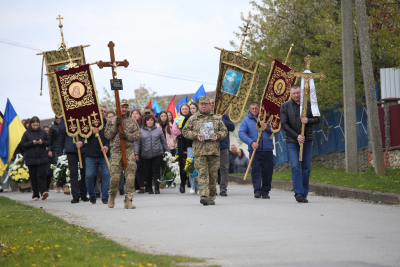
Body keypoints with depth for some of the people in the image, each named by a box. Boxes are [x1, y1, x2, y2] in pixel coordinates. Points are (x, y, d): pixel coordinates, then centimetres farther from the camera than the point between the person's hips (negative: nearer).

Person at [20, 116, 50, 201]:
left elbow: (48, 142, 7)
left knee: (41, 175, -12)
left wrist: (42, 142, -14)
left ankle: (43, 192, -20)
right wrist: (32, 143, -14)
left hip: (42, 158, 0)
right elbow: (23, 144, -1)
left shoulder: (43, 132, 5)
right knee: (33, 177, 5)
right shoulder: (27, 133, 2)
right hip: (30, 158, 0)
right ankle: (35, 195, 11)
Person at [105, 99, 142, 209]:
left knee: (130, 176, -6)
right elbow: (107, 135, 4)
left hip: (129, 151, 1)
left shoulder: (132, 121, 12)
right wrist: (115, 126, -10)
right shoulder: (112, 120, 10)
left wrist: (127, 135, -11)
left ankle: (128, 201, -3)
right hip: (116, 151, -1)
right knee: (115, 176, -5)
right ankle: (112, 196, 20)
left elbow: (138, 135, 4)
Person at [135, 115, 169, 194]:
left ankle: (157, 188, -8)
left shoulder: (158, 130, 8)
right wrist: (136, 153, 2)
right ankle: (149, 188, 18)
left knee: (156, 171, -7)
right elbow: (138, 143, 8)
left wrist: (167, 151, 12)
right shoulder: (141, 131, 6)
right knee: (148, 172, 5)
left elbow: (164, 142, 13)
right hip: (146, 155, 0)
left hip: (157, 154, 0)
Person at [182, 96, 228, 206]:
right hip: (199, 150, -2)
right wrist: (196, 135, -8)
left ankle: (211, 198, 13)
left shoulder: (217, 119, 15)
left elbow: (224, 131, 17)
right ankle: (204, 195, -22)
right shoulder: (192, 119, 10)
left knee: (213, 175, 4)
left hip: (214, 150, 2)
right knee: (202, 174, -13)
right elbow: (185, 131, 8)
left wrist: (217, 135, -4)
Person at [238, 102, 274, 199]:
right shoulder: (246, 120, 10)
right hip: (254, 150, -1)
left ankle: (265, 191, 9)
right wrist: (251, 142, -15)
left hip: (267, 150, 1)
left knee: (267, 171, 0)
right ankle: (257, 190, -13)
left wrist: (267, 128, -13)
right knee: (255, 170, -11)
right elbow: (241, 133, -2)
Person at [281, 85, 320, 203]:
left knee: (306, 168, 1)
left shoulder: (308, 104, 6)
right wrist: (296, 136, -13)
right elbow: (284, 124, -3)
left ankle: (304, 194, 7)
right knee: (295, 167, -13)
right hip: (292, 141, -2)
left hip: (307, 140, 2)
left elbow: (317, 120, 8)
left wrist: (308, 120, -14)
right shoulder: (285, 106, 2)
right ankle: (298, 193, -18)